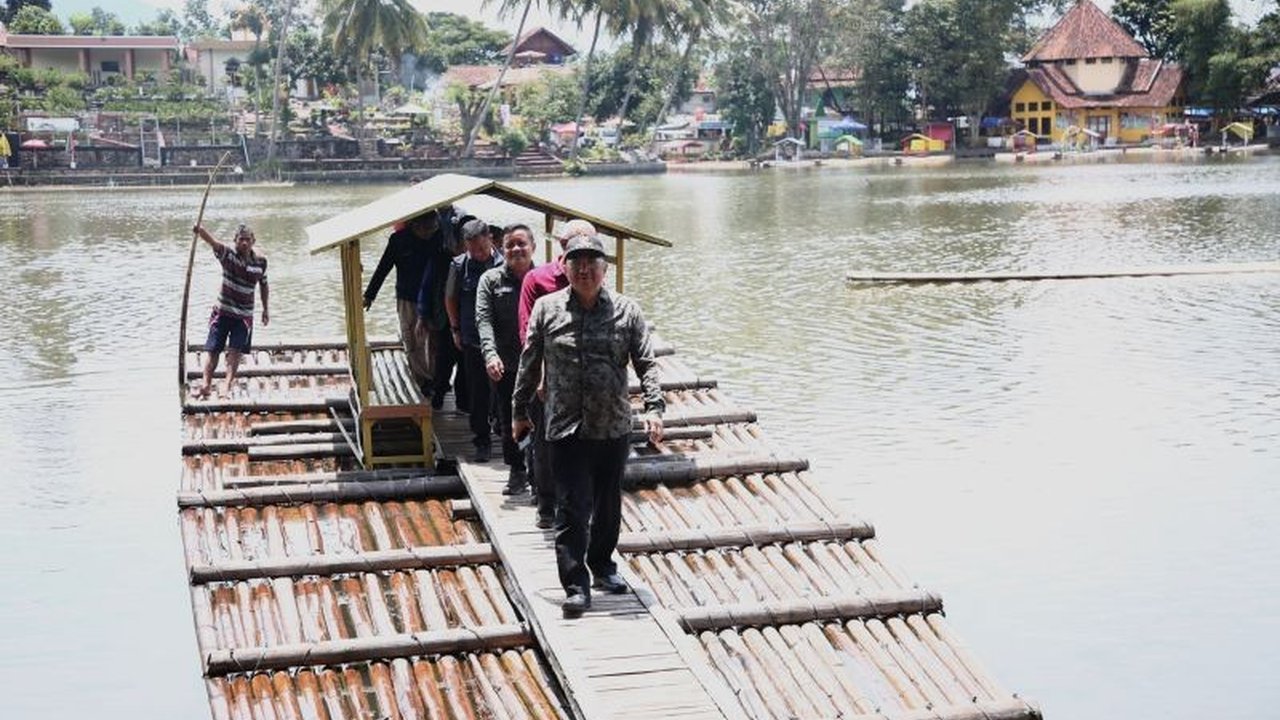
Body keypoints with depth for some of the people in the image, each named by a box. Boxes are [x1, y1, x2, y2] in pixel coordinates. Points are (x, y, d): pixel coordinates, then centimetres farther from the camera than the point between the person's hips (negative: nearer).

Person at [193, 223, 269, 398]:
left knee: (235, 351, -6)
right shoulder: (228, 253, -11)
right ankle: (206, 385, -1)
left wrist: (265, 309, 16)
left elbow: (264, 285, 13)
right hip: (223, 311, -1)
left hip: (244, 314, 1)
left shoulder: (260, 261, -3)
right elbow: (212, 242, -33)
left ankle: (228, 386, -8)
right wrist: (201, 231, -55)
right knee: (212, 349, -2)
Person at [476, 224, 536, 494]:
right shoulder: (490, 280, 3)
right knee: (508, 421, 11)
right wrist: (490, 353, -22)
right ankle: (517, 472, 26)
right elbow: (484, 319, -6)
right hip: (505, 365, 1)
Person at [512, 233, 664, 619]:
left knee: (609, 506, 15)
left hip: (614, 428, 2)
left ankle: (602, 566, 35)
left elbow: (646, 363, 0)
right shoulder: (546, 309, 2)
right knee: (572, 509, -5)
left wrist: (654, 406, -13)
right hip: (565, 429, -2)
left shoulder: (626, 310, 2)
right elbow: (529, 365, 9)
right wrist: (519, 411, 13)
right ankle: (576, 586, 0)